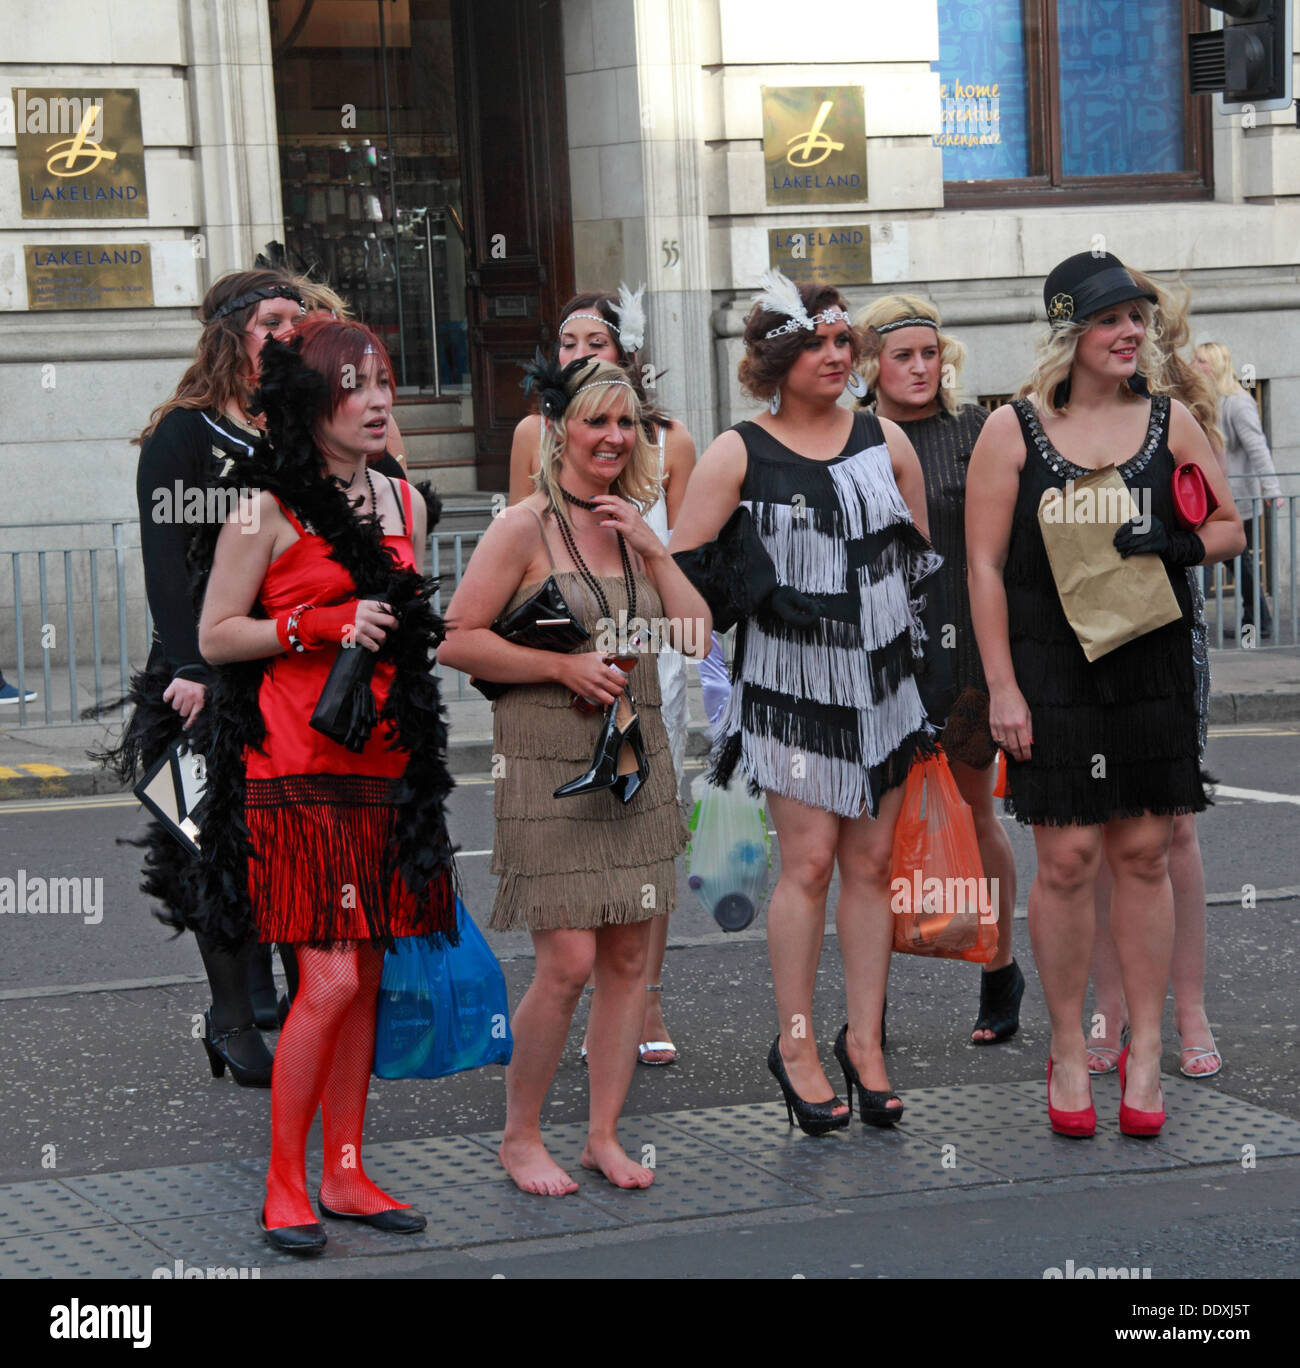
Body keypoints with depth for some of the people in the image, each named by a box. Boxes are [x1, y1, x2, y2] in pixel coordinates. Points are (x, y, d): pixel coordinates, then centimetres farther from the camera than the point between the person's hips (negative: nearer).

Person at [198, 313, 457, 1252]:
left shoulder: (402, 502, 14)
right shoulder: (269, 509, -6)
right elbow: (214, 637, -6)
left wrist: (413, 628, 9)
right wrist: (321, 625, -14)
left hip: (385, 762, 6)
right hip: (298, 768, -6)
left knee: (365, 978, 8)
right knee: (331, 981, -11)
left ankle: (347, 1174, 17)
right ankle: (284, 1185, 1)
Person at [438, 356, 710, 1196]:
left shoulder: (634, 527, 12)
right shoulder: (526, 528, -7)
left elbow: (698, 636, 7)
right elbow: (457, 640, -10)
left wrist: (653, 548, -3)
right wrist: (563, 666, -15)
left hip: (635, 763, 6)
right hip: (549, 768, -6)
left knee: (629, 957, 6)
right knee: (568, 962, -9)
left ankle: (605, 1135, 16)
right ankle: (521, 1137, 8)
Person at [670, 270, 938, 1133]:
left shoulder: (886, 441, 8)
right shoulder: (739, 454, -2)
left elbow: (923, 555, 17)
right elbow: (684, 566, -3)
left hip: (882, 674, 3)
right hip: (789, 679, -3)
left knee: (872, 861, 4)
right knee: (810, 860, -6)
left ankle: (865, 1040, 12)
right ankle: (797, 1045, 4)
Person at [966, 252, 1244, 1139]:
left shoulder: (1170, 422, 8)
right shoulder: (1013, 430, 0)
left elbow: (1230, 530, 13)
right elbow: (985, 565, -1)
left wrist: (1175, 545, -10)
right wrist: (1002, 686, -7)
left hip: (1153, 666, 2)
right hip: (1052, 670, -2)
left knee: (1145, 855, 4)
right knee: (1068, 858, -3)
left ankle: (1145, 1053, 13)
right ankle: (1069, 1051, 11)